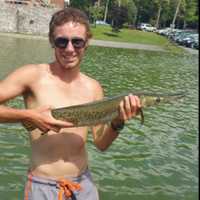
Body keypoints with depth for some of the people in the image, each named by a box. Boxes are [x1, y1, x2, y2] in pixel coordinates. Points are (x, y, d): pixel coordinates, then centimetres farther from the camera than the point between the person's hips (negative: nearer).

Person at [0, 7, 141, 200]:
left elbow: (101, 143, 3)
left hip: (84, 183, 4)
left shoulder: (93, 87, -1)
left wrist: (117, 123, -14)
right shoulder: (33, 75, -13)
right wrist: (28, 115, -26)